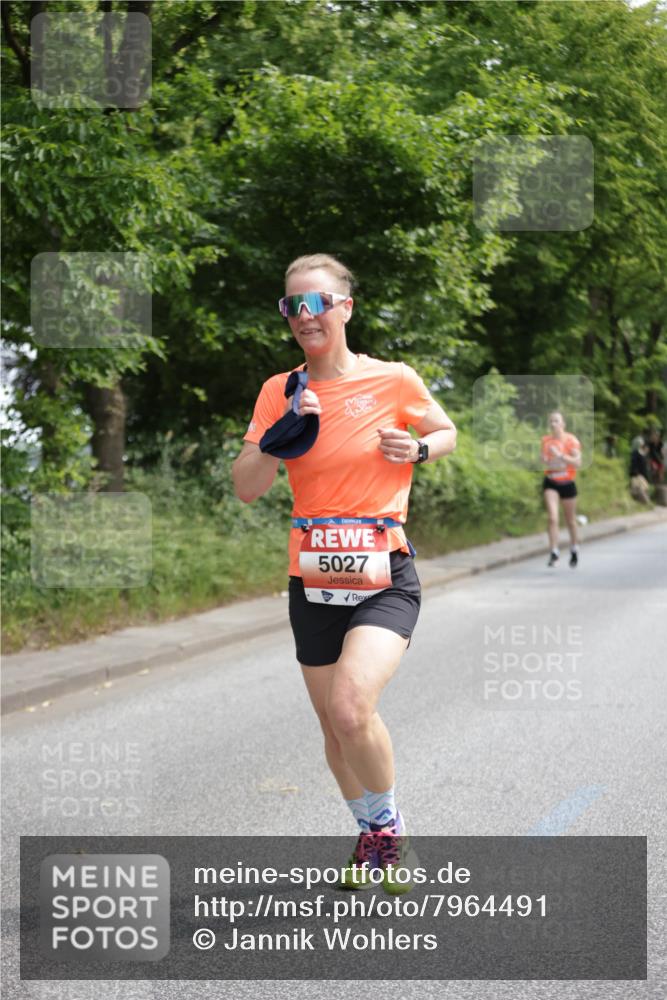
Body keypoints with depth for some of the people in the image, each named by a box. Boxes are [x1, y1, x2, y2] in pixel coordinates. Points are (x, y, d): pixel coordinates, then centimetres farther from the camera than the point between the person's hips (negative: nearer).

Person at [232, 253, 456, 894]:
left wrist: (419, 448, -7)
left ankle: (387, 825, 2)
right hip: (313, 580, 4)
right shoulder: (280, 392, 3)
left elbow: (447, 432, 14)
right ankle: (370, 836, 38)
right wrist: (281, 434, -17)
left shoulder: (393, 380, -4)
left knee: (351, 707, -25)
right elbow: (245, 488, -1)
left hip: (385, 580, -4)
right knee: (333, 726, 13)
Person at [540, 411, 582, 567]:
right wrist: (545, 460, -4)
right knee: (553, 518, -16)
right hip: (551, 483, 2)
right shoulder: (545, 440, 3)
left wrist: (560, 455, -27)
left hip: (567, 483, -1)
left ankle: (574, 550, 35)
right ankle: (554, 553, -16)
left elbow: (577, 462, -17)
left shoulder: (571, 440, -9)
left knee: (570, 521, 12)